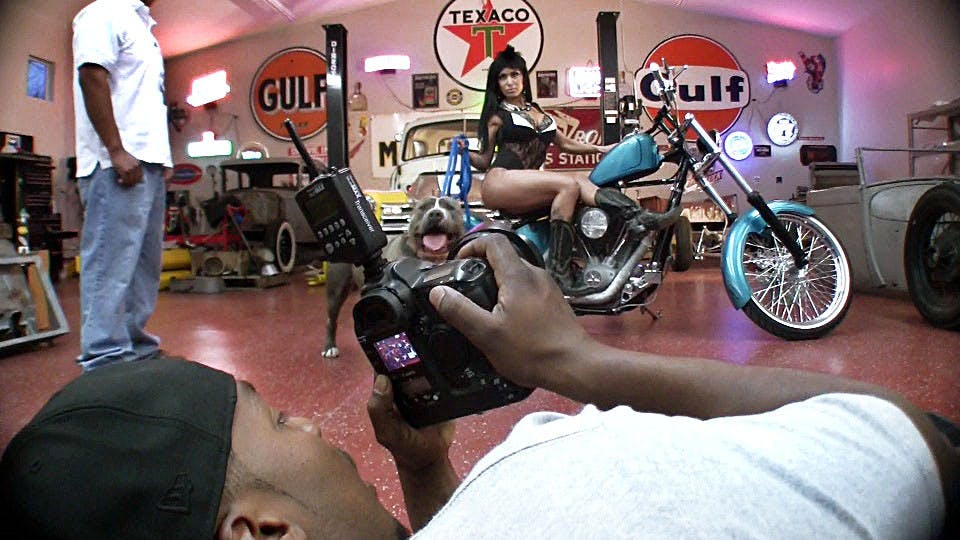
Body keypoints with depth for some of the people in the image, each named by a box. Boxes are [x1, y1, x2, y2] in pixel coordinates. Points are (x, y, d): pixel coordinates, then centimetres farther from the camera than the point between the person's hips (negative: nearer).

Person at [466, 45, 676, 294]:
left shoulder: (538, 112, 25)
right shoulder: (497, 115, 10)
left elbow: (565, 144, 29)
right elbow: (485, 160, 8)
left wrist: (602, 148, 23)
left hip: (528, 188, 5)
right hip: (499, 182, -5)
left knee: (581, 181, -21)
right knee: (569, 185, -27)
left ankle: (639, 217, -38)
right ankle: (559, 270, -36)